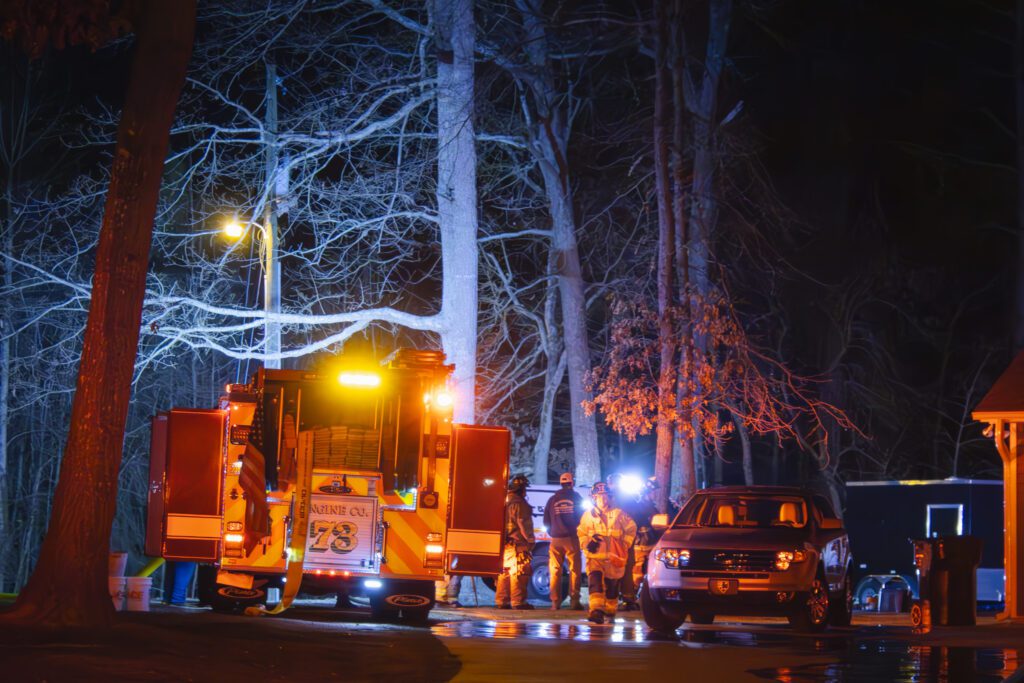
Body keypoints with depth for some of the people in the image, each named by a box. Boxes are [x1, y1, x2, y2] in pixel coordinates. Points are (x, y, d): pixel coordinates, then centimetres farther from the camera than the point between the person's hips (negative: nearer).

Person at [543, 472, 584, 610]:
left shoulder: (552, 500, 5)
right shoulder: (577, 498, 0)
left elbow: (546, 521, 7)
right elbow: (583, 518, 2)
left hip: (556, 539, 2)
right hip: (572, 539, -2)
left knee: (555, 571, 5)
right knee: (575, 570, 1)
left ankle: (555, 601, 0)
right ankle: (574, 600, -6)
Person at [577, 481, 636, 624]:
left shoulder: (618, 513, 1)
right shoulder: (589, 515, 6)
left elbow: (631, 529, 11)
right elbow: (581, 533, 17)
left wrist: (625, 544, 4)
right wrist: (587, 544, -2)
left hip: (614, 557, 0)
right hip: (595, 556, 0)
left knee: (612, 584, 11)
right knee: (595, 580, -22)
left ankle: (610, 609, 33)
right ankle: (596, 610, -33)